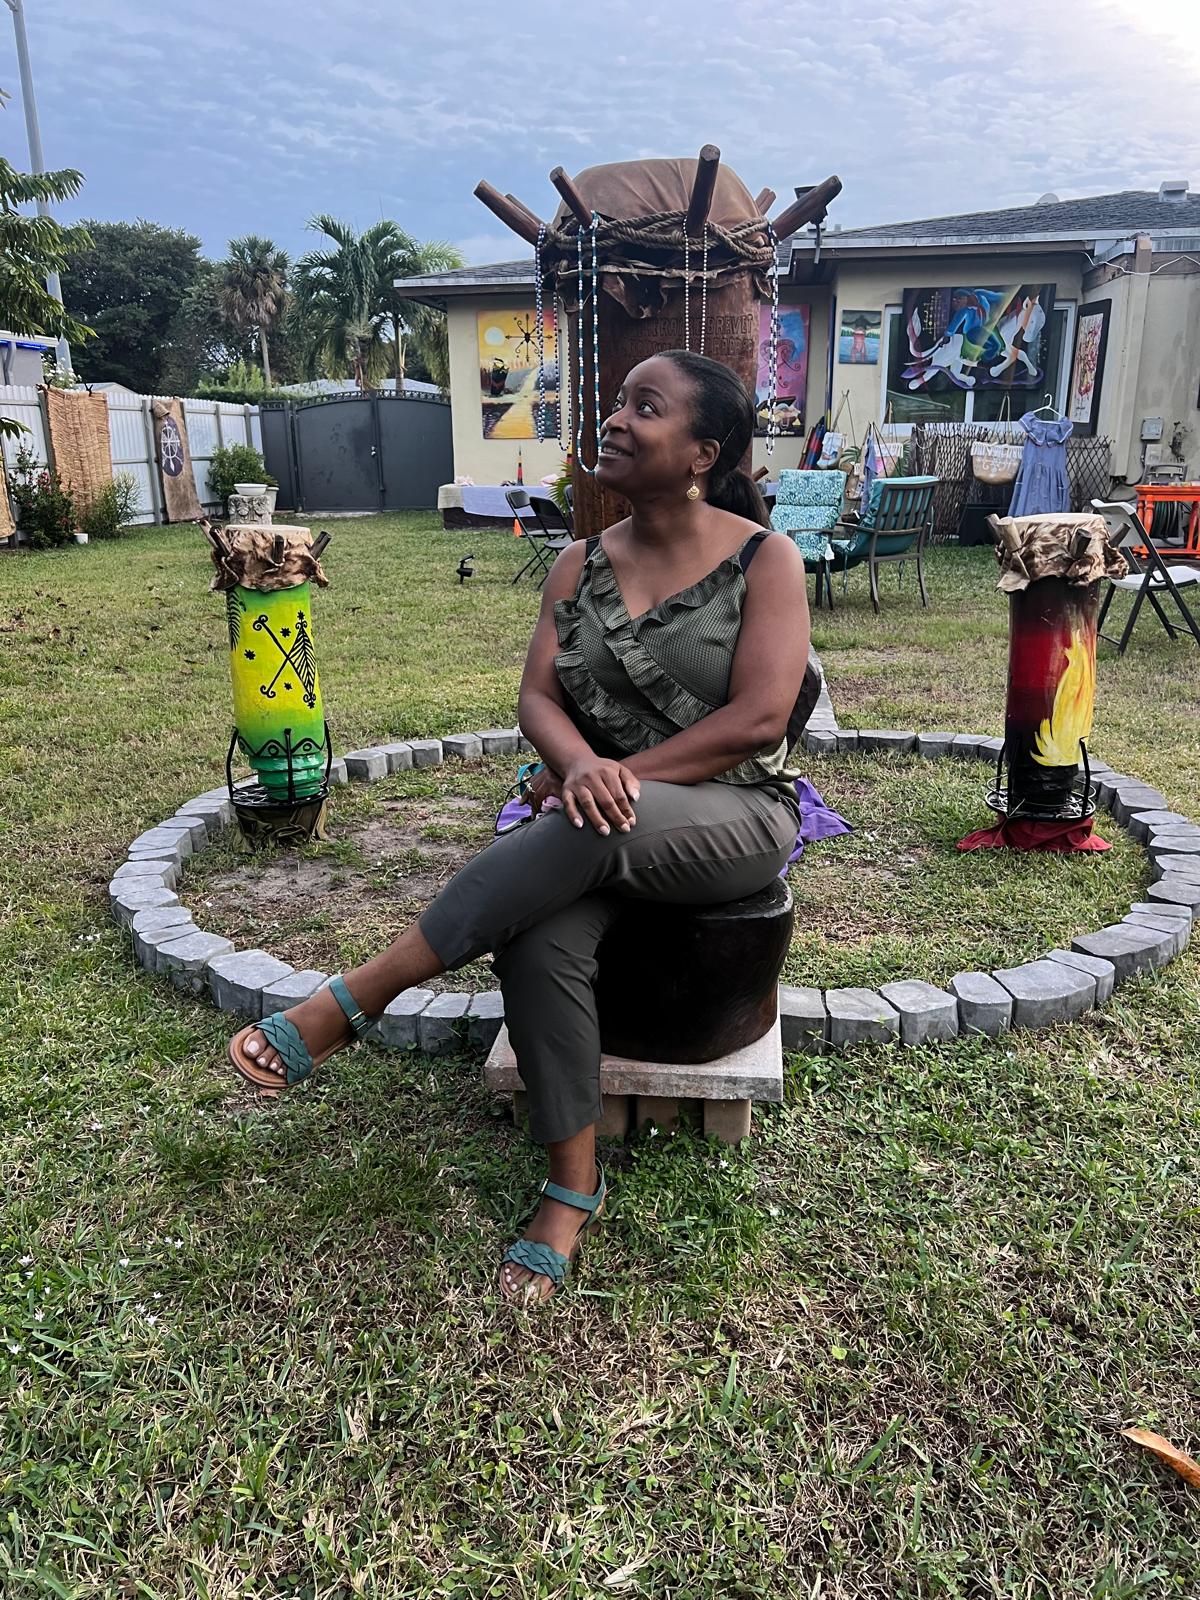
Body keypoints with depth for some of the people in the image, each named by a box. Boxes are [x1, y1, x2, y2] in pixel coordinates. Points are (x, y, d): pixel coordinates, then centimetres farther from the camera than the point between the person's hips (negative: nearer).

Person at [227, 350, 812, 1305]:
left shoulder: (765, 559, -4)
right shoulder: (581, 566, 10)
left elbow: (760, 717, -14)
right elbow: (538, 697, 1)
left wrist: (620, 777, -17)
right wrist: (581, 765, -23)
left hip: (731, 819, -3)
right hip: (603, 829, 4)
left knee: (588, 834, -37)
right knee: (540, 940, -30)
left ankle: (348, 1006, -30)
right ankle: (573, 1187, -13)